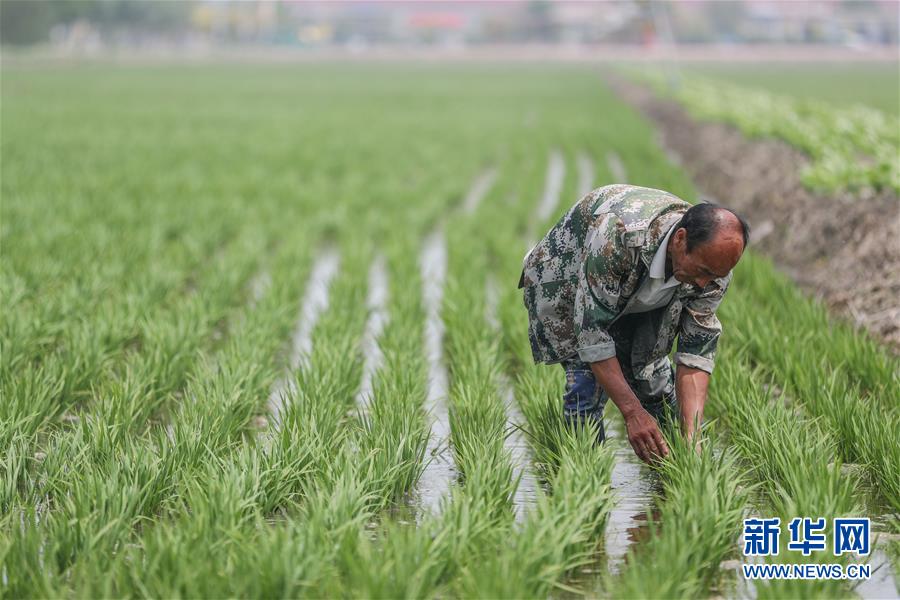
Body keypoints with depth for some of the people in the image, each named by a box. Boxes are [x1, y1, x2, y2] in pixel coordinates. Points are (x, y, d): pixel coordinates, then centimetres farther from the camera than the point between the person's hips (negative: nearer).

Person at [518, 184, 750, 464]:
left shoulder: (714, 265, -26)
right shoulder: (616, 234, -45)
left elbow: (696, 351, -21)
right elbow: (591, 330, -40)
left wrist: (691, 435, -33)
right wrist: (632, 412, -42)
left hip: (634, 301, 5)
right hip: (566, 283, -5)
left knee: (653, 376, 0)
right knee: (588, 378, -20)